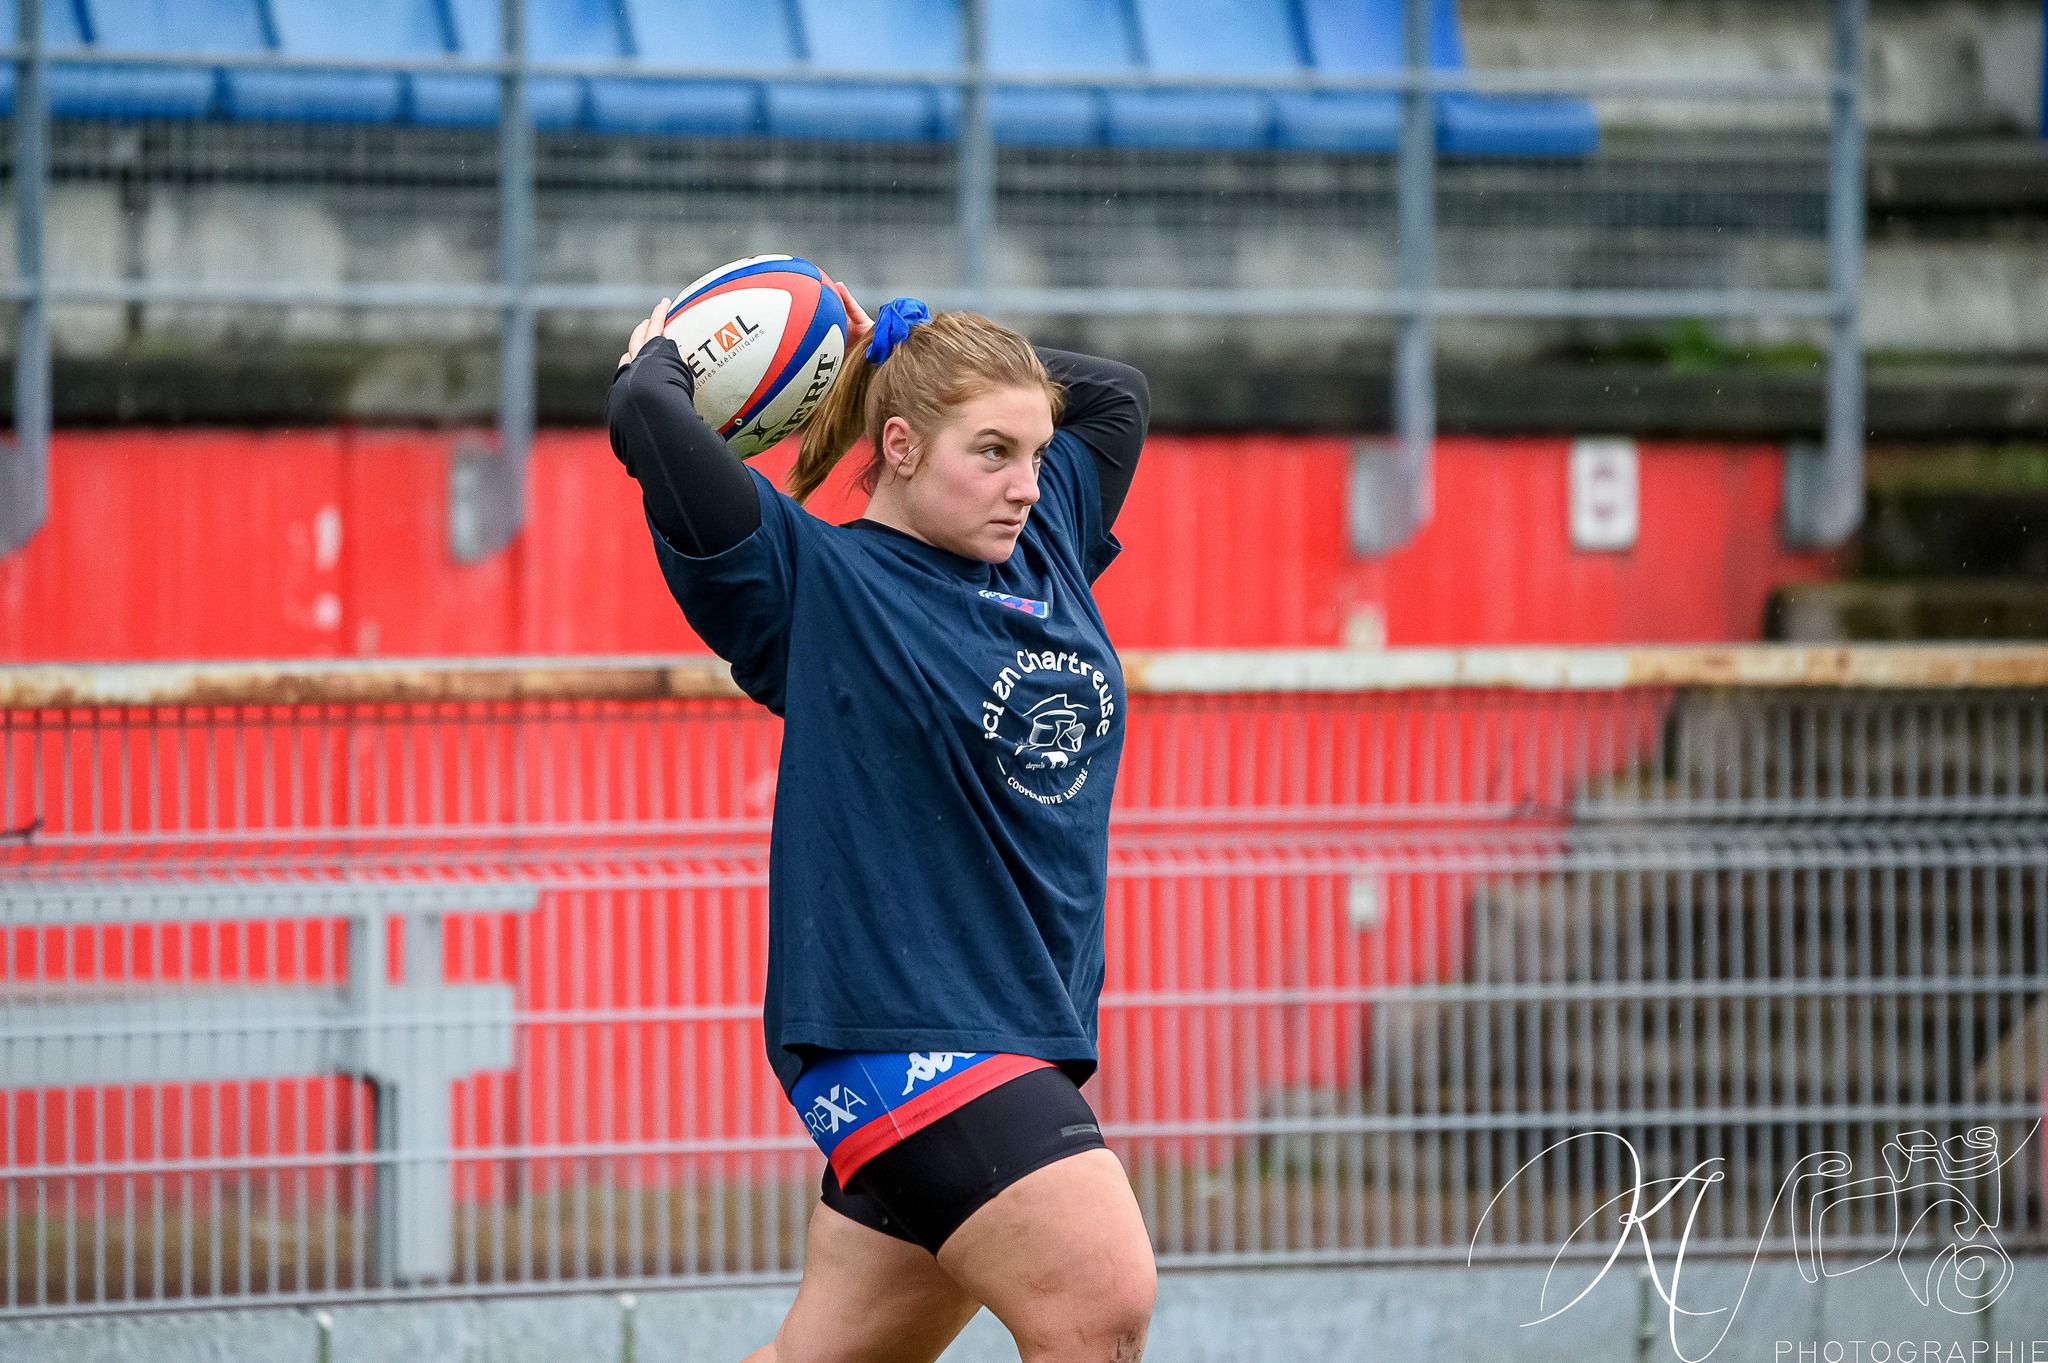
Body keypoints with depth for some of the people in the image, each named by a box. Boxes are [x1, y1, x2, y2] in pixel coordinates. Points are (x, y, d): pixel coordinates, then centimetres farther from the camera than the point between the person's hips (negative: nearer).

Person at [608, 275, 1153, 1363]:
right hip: (899, 1019, -7)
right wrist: (660, 355, 5)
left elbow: (1114, 394, 28)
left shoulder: (1045, 551, 13)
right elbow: (649, 421, -18)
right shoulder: (815, 584, -7)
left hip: (1017, 1026, 7)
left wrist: (907, 346, 20)